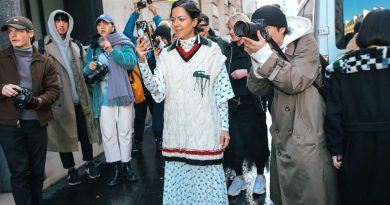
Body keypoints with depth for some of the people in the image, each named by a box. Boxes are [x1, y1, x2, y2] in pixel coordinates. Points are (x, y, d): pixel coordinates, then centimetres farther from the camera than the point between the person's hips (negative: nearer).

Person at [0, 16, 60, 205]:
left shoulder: (44, 62, 6)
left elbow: (54, 90, 2)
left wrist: (38, 101, -17)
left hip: (37, 122, 1)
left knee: (37, 169, 13)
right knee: (19, 172, 2)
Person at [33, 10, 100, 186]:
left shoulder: (76, 45, 12)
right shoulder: (41, 46, -1)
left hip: (79, 97, 3)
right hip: (58, 99, -3)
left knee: (84, 131, 9)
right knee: (64, 134, 6)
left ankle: (89, 163, 25)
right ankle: (70, 169, 20)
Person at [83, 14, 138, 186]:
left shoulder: (123, 43, 2)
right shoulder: (93, 47, 11)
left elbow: (131, 62, -14)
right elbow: (86, 71, 14)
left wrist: (112, 50, -23)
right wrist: (89, 67, -9)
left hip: (122, 93, -2)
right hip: (103, 96, 2)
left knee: (125, 131, 7)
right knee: (108, 133, 1)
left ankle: (126, 164, 20)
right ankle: (115, 167, 13)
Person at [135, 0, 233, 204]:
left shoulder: (211, 50, -2)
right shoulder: (166, 54, 6)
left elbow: (222, 93, -1)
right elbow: (157, 91, -4)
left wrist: (224, 126, -2)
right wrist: (142, 61, -15)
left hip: (205, 130, -2)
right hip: (176, 131, 3)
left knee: (206, 180, 4)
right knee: (178, 178, 11)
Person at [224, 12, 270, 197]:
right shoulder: (228, 50, 9)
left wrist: (247, 72, -18)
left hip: (252, 103, -3)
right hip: (233, 104, 3)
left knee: (256, 140, 8)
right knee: (234, 142, 4)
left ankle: (260, 175, 29)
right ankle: (239, 177, 24)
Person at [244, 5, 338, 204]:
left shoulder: (305, 43, -7)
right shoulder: (267, 48, 5)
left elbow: (295, 82, -21)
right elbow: (257, 89, -2)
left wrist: (264, 55, -27)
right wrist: (256, 59, -18)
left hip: (307, 139, -5)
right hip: (281, 137, 5)